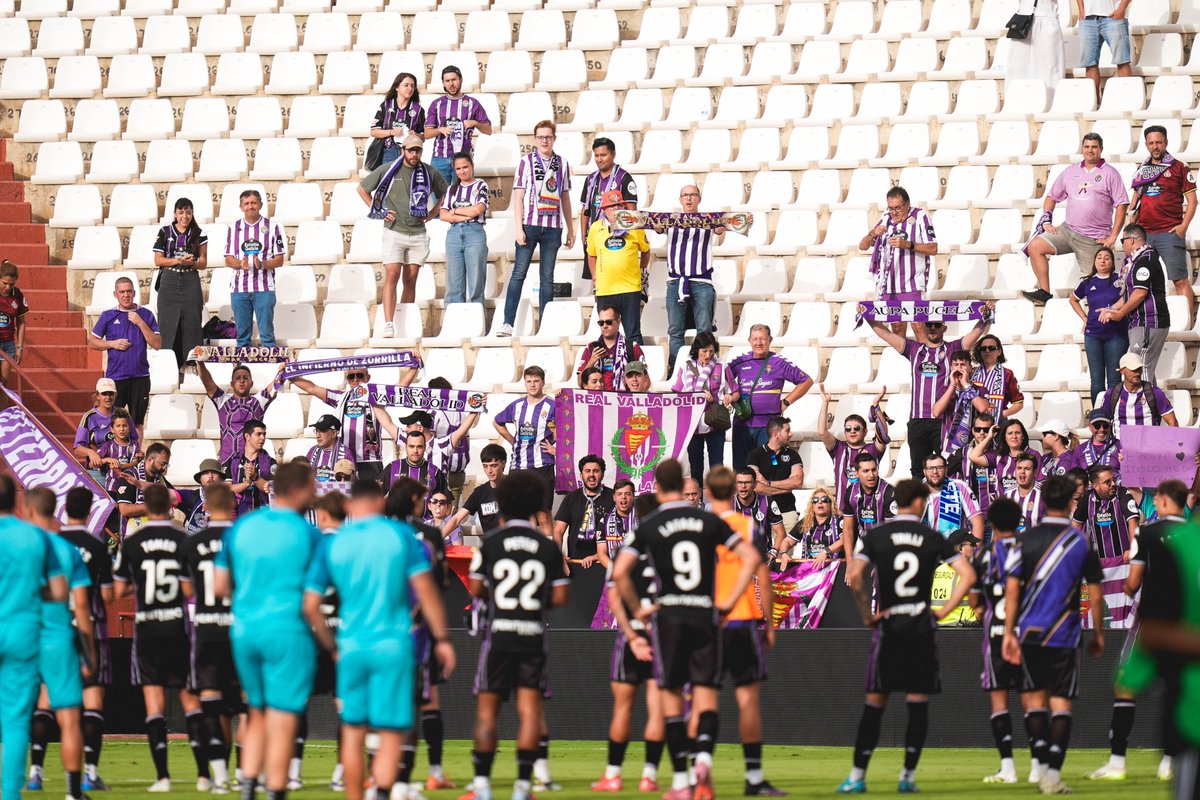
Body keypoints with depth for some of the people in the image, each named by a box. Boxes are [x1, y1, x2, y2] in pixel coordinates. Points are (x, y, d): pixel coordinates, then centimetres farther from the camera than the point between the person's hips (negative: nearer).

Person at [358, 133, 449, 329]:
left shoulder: (429, 173, 5)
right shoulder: (388, 170, -2)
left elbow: (445, 192, 22)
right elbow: (362, 188, 9)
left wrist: (432, 214, 11)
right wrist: (377, 211, 2)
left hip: (418, 234, 3)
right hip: (394, 232, -3)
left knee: (410, 280, 6)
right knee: (392, 276, -15)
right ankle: (388, 325, -21)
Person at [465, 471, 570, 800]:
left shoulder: (491, 542, 0)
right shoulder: (548, 547, 2)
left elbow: (476, 588, 0)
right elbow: (560, 596, 0)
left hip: (498, 635, -1)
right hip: (534, 637, 1)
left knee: (487, 708, 7)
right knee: (530, 707, 1)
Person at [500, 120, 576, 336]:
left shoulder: (562, 164, 11)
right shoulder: (526, 161, 2)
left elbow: (565, 198, 16)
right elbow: (518, 197, -1)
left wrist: (571, 230, 15)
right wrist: (519, 228, -8)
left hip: (553, 228, 3)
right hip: (530, 224, -3)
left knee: (547, 278, 5)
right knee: (519, 273, -6)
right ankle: (508, 323, -8)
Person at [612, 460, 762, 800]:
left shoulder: (649, 527, -1)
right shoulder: (708, 521, 4)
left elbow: (620, 572, -10)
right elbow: (751, 558, 0)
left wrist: (639, 609, 2)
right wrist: (729, 601, 3)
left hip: (668, 615, -1)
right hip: (705, 615, 1)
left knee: (672, 699, 7)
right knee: (706, 697, 3)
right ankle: (704, 757, -24)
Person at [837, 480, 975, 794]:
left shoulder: (876, 535, 0)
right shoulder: (932, 538, 2)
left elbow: (855, 576, -12)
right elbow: (967, 575, -4)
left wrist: (866, 615, -1)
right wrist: (943, 611, 2)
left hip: (888, 626, 0)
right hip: (921, 626, 0)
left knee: (875, 702, 5)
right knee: (918, 702, 5)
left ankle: (857, 776, 2)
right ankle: (908, 776, 2)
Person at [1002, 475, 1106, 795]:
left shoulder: (1027, 540, 0)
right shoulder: (1081, 542, -1)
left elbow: (1012, 589, -3)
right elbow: (1096, 595, 3)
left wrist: (1008, 634, 0)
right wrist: (1098, 634, 14)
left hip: (1029, 633, 1)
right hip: (1064, 636, -1)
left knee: (1034, 700, 13)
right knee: (1061, 704, 2)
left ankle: (1043, 765, 2)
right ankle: (1053, 774, -6)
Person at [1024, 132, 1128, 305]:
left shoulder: (1110, 173, 1)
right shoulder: (1071, 171, 14)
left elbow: (1121, 205, -4)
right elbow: (1052, 197, 23)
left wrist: (1113, 236, -10)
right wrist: (1046, 221, 7)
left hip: (1094, 238, -4)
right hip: (1068, 230, 4)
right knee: (1035, 246, -15)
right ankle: (1044, 293, -15)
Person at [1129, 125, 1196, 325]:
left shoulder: (1178, 167, 2)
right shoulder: (1142, 170, 16)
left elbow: (1191, 200, 1)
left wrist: (1184, 225, -11)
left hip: (1170, 233, -5)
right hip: (1144, 234, 5)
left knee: (1180, 280, -9)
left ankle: (1188, 323, -9)